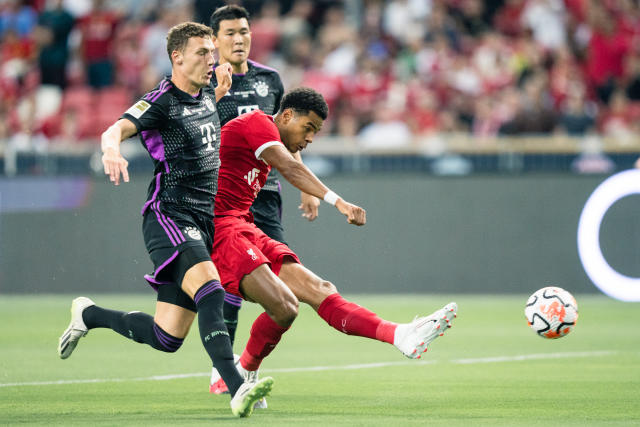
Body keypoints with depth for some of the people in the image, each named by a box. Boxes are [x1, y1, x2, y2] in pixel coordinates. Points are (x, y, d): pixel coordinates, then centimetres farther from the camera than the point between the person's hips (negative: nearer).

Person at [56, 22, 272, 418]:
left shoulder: (207, 94, 14)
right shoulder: (161, 101, -9)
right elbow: (119, 127, -29)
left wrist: (221, 88, 25)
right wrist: (111, 148, -48)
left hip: (203, 222, 8)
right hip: (169, 218, -8)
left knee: (166, 337, 5)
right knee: (210, 289, -32)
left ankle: (89, 315, 29)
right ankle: (237, 389, -41)